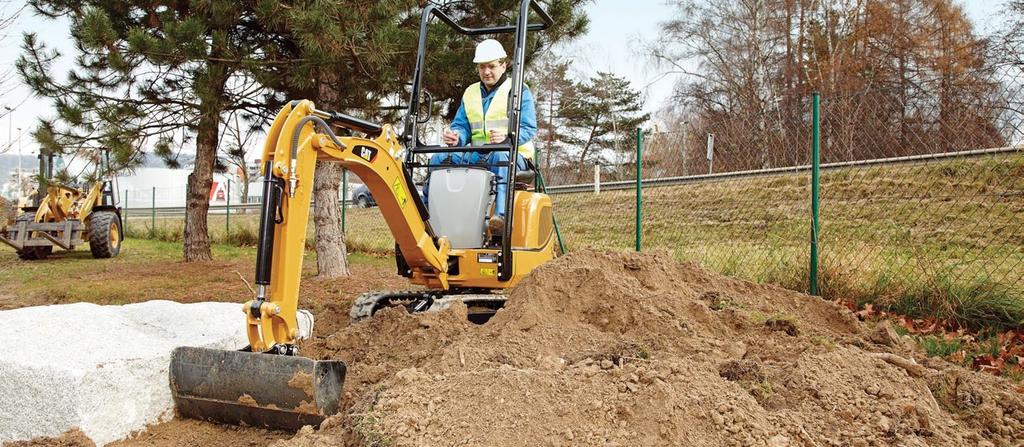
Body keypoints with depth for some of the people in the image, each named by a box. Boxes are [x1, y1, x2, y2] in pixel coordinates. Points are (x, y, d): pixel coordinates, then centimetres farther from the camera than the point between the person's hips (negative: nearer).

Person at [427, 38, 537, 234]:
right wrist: (456, 138, -10)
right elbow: (461, 125, 16)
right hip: (478, 156, 5)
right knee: (439, 158, -14)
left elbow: (528, 129, -7)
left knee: (500, 156, -41)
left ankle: (501, 216, -55)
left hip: (512, 154, -5)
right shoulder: (470, 93, 20)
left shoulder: (519, 91, 4)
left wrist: (507, 137, -29)